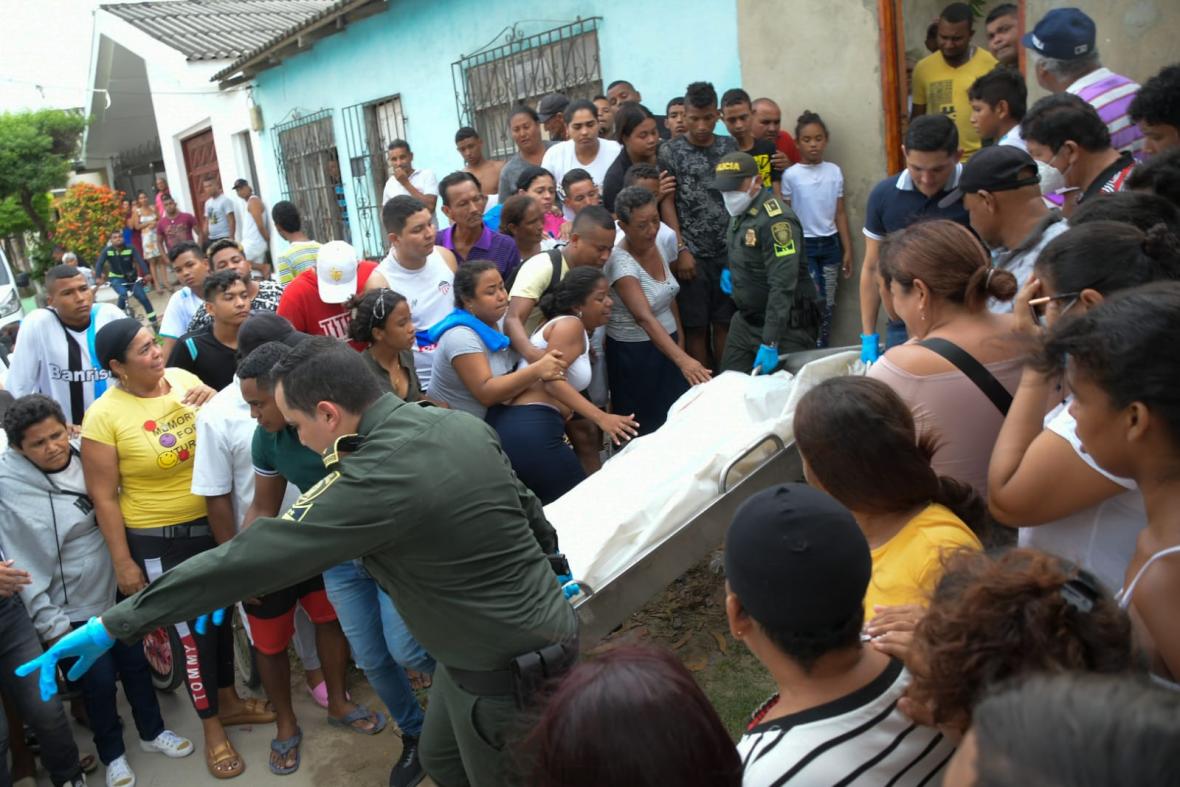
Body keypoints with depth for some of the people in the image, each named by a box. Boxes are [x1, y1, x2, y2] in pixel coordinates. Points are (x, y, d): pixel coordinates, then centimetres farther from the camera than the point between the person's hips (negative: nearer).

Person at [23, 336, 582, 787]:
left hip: (508, 666, -8)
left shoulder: (377, 481, -29)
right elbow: (525, 504, 9)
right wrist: (550, 565, 28)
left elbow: (249, 559, -25)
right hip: (541, 620, 8)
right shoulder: (464, 424, -4)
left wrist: (113, 625, -17)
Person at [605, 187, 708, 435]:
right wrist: (682, 359, -47)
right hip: (634, 353, -6)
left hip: (666, 345, 7)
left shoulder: (659, 247, -2)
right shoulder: (621, 262, -24)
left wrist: (680, 340, 10)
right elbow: (645, 318, -36)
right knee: (645, 428, 4)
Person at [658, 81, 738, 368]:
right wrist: (680, 249, -10)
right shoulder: (670, 152, 0)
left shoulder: (729, 146, 10)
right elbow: (666, 203, -3)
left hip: (728, 252, 3)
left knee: (725, 323, 6)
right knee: (695, 327, 1)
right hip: (692, 254, -3)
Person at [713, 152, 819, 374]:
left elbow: (782, 286, -26)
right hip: (745, 322, 8)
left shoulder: (777, 220, -21)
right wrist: (731, 272, 8)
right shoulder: (740, 214, 8)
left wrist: (770, 343, -30)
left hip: (785, 326, -8)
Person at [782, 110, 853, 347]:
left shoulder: (835, 171, 3)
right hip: (803, 245, -4)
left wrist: (847, 250, 5)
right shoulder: (790, 175, -7)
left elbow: (840, 213, 7)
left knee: (828, 304, 7)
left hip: (830, 243, 4)